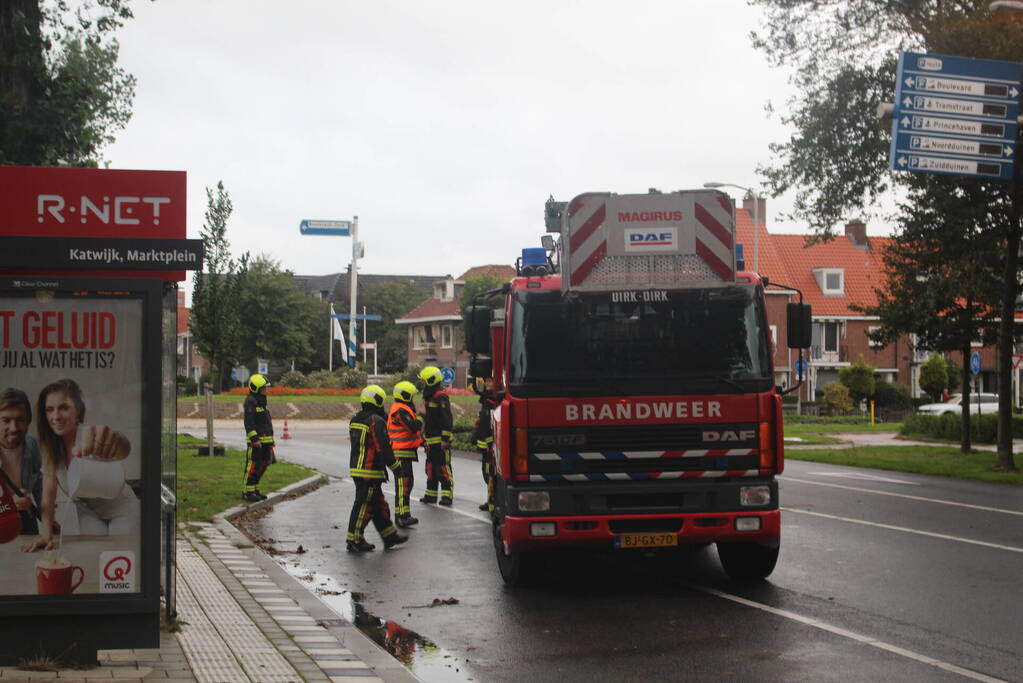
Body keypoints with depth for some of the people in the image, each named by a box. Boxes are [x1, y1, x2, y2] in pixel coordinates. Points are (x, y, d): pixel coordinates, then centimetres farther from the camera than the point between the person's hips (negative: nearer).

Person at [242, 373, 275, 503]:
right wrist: (254, 439, -24)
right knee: (253, 466, -6)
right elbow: (248, 422, -18)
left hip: (266, 439, 9)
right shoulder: (250, 402, -11)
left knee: (262, 465, 11)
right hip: (256, 440, -9)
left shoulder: (262, 401, 18)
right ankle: (248, 492, -2)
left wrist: (270, 440, 24)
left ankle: (255, 489, 19)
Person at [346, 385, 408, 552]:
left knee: (379, 505, 16)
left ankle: (389, 536, 23)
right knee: (364, 505, -4)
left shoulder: (355, 420, 13)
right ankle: (354, 541, 0)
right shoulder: (376, 421, -16)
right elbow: (383, 447, -17)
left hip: (356, 468, 10)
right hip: (370, 471, -10)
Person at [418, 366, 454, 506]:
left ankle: (447, 495, -4)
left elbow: (447, 419, -20)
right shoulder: (430, 397, 16)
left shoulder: (441, 397, -15)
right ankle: (431, 495, 22)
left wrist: (445, 439, -23)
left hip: (441, 441, -10)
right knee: (431, 468, 14)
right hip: (431, 440, 10)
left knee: (443, 468, -7)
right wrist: (426, 438, 23)